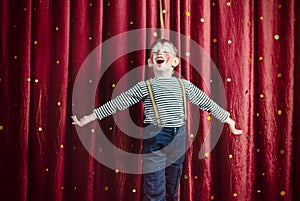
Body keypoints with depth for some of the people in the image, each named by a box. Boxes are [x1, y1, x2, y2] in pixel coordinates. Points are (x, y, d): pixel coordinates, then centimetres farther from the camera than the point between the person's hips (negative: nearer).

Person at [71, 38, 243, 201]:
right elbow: (116, 104, 2)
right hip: (154, 140, -3)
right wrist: (88, 119, 2)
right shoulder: (144, 87, 1)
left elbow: (208, 104, 16)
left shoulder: (184, 85, 8)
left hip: (178, 140, 3)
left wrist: (230, 121, 19)